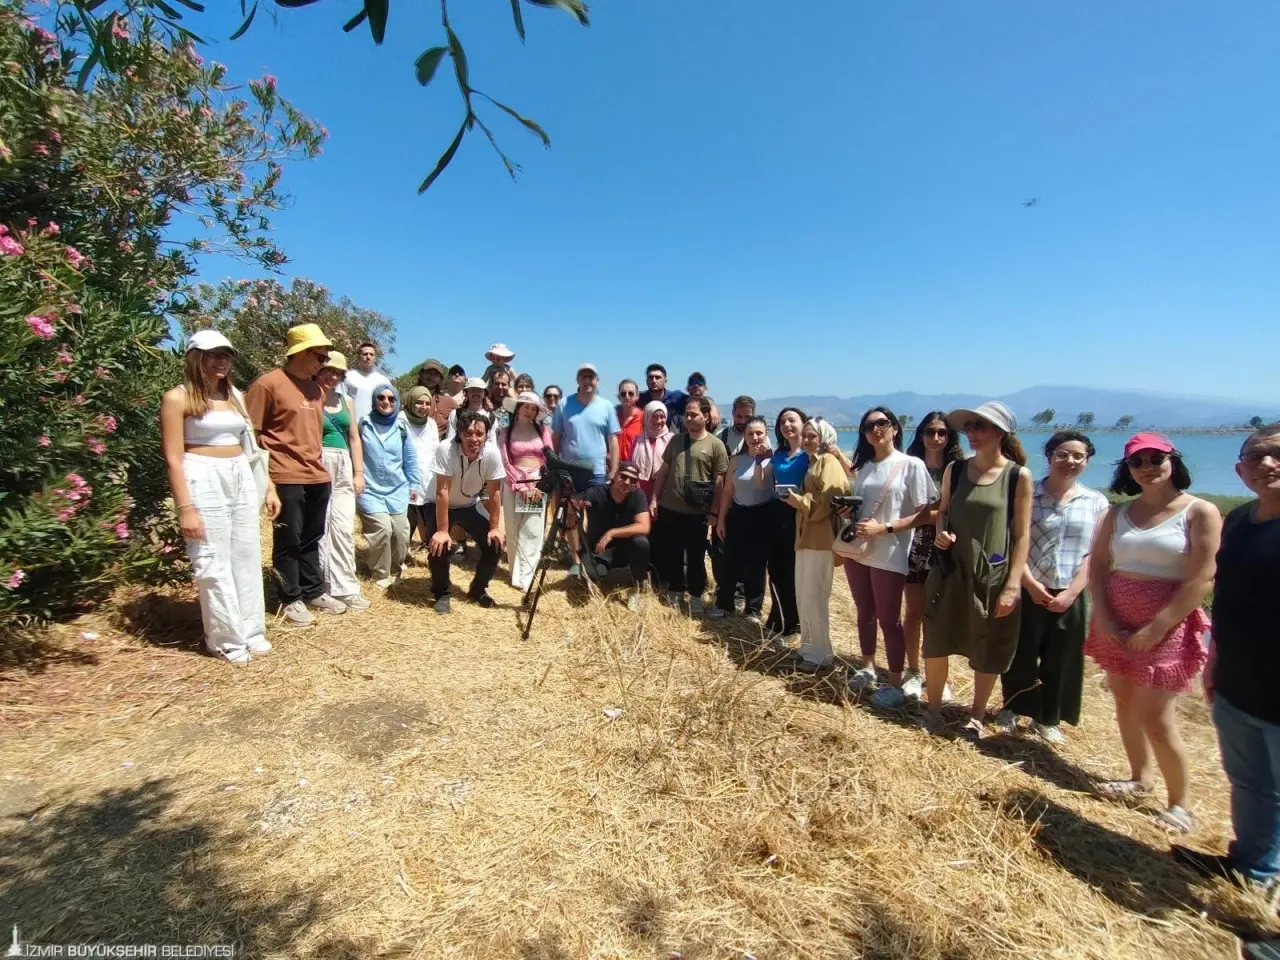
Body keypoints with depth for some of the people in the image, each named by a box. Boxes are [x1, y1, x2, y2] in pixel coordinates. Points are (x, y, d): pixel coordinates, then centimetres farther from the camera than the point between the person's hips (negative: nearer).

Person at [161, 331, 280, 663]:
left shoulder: (234, 395, 12)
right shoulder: (178, 398, -6)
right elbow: (173, 459, -10)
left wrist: (269, 487, 13)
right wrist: (186, 508, -16)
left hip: (242, 478, 6)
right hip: (203, 481, -6)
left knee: (247, 558, 10)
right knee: (214, 563, 0)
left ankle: (251, 631, 22)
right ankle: (227, 639, 13)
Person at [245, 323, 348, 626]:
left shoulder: (316, 389, 14)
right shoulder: (268, 383, -8)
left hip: (318, 476, 7)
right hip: (287, 477, -7)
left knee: (312, 539, 15)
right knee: (289, 541, 4)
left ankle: (313, 592, 27)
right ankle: (291, 600, 16)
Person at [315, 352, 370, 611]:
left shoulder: (347, 401, 16)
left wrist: (358, 473, 11)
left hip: (343, 467, 5)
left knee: (344, 528, 2)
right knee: (319, 528, -1)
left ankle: (345, 587, 7)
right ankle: (322, 586, 9)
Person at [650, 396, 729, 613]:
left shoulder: (715, 445, -6)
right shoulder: (676, 440, 9)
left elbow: (719, 481, -6)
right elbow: (663, 470, 11)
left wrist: (714, 511, -8)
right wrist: (654, 498, 5)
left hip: (697, 514, -4)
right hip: (669, 509, 4)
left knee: (695, 558, 8)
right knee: (670, 556, 14)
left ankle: (695, 598, 24)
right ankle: (675, 593, 30)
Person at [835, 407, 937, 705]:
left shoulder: (912, 465, -6)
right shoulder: (863, 466, 12)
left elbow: (924, 513, -10)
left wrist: (883, 528, -19)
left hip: (889, 555, -5)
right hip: (856, 550, 6)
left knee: (889, 620, 3)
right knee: (864, 613, 16)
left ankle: (896, 685, 15)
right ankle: (867, 669, 32)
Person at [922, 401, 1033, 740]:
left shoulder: (1018, 476, -8)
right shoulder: (954, 470, 1)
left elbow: (1022, 535, -7)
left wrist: (1013, 585, -12)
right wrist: (941, 532, -9)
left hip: (994, 575, -2)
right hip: (951, 570, 3)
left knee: (987, 653, 12)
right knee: (936, 642, 8)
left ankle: (977, 715, 34)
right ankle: (933, 708, 30)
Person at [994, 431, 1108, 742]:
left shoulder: (1097, 503, 3)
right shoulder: (1028, 494, -4)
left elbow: (1094, 554, 0)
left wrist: (1071, 592, -9)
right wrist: (1031, 584, -13)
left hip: (1070, 596, 2)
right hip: (1029, 591, -2)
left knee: (1062, 661, 11)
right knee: (1020, 655, 8)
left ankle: (1048, 718, 30)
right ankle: (1010, 709, 28)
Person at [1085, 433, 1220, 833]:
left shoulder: (1200, 513, -8)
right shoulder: (1118, 513, 7)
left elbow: (1199, 582, -12)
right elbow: (1097, 566, 6)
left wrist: (1154, 630, -15)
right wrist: (1101, 618, -5)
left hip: (1166, 627, -5)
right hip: (1116, 624, 5)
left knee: (1156, 718, -3)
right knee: (1125, 702, 14)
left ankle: (1181, 802, 17)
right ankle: (1140, 778, 32)